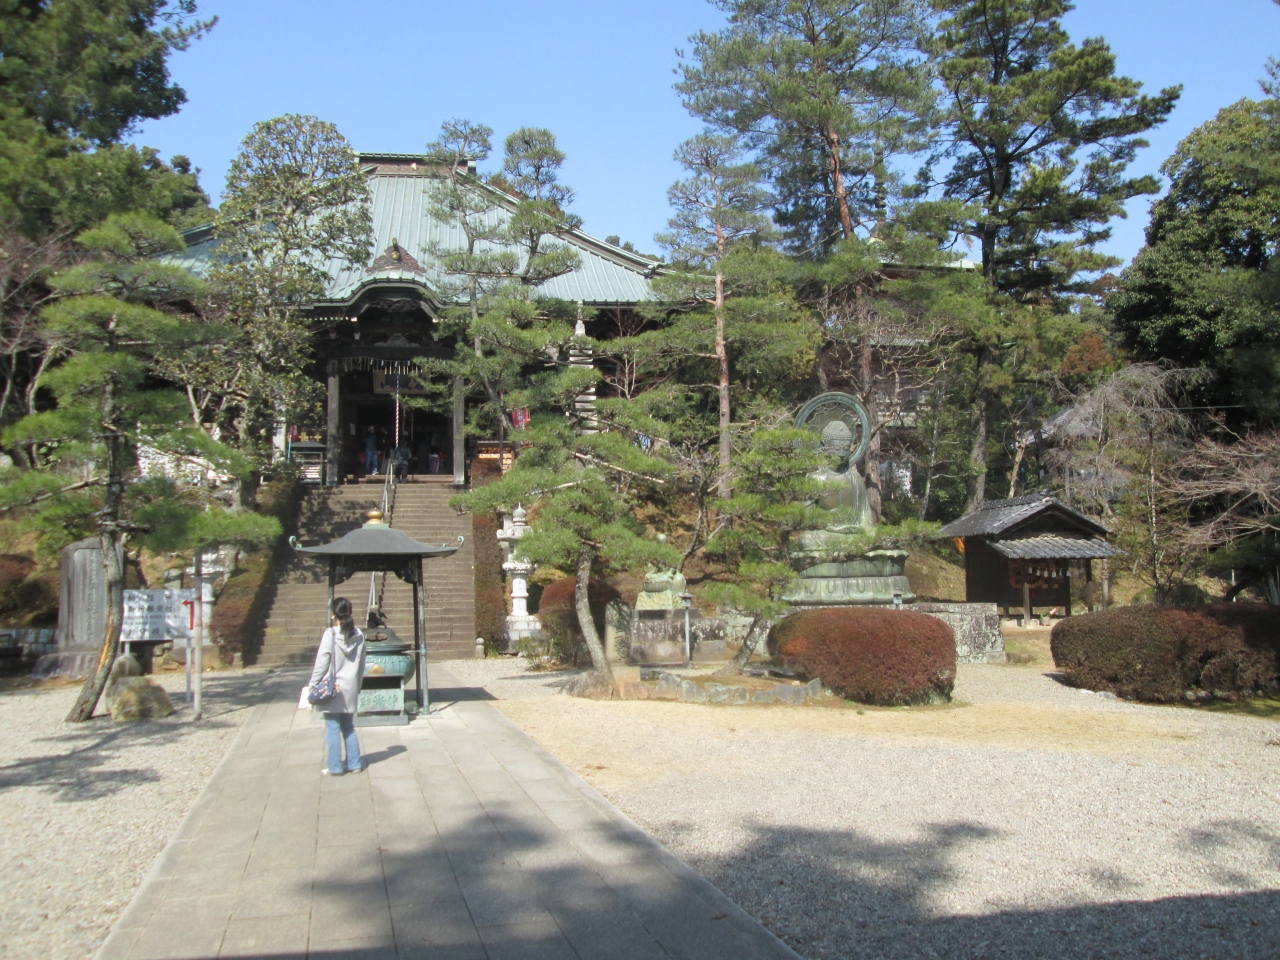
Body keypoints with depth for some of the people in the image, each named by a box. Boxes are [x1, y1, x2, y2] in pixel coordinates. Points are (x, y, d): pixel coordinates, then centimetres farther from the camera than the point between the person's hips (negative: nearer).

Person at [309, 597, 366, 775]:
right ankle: (354, 764, 18)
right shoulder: (359, 636, 1)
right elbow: (361, 665, 8)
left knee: (333, 729, 4)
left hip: (332, 689, -5)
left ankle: (334, 767, 9)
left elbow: (321, 663, -12)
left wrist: (312, 686, -3)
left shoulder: (330, 635, -14)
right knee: (349, 728, 15)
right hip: (351, 690, 5)